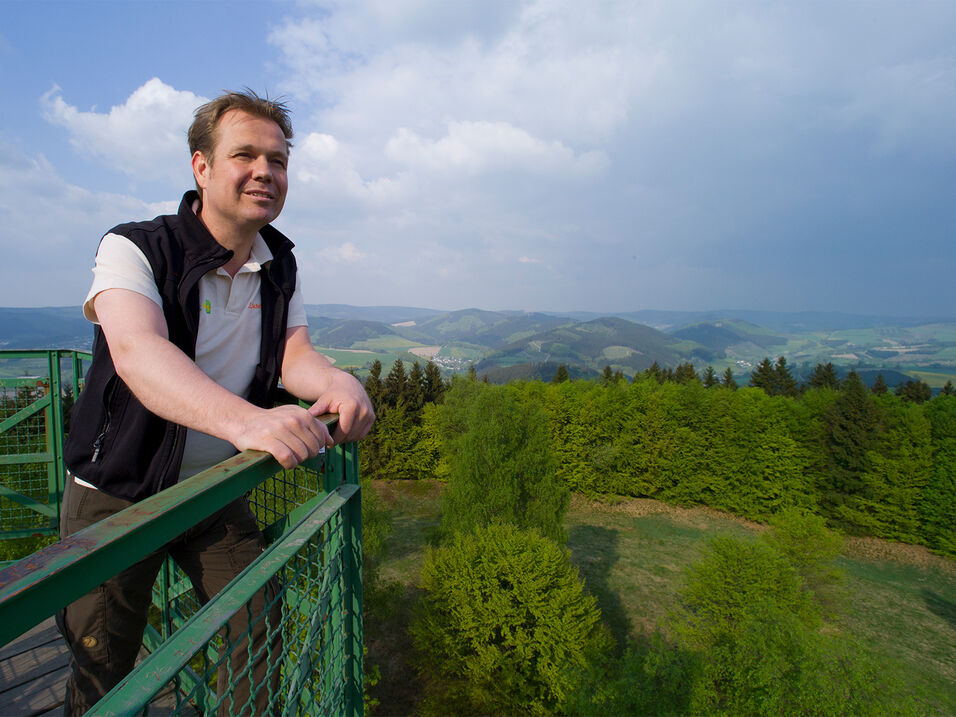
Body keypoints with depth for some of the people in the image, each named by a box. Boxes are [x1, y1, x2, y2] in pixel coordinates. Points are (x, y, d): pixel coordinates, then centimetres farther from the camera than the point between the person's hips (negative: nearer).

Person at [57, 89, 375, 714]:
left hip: (215, 491, 4)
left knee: (261, 636, 6)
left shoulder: (280, 264, -1)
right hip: (117, 493, -3)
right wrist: (246, 420, -54)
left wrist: (337, 382, -33)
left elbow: (294, 353, -8)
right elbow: (138, 352, -36)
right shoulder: (135, 248, -18)